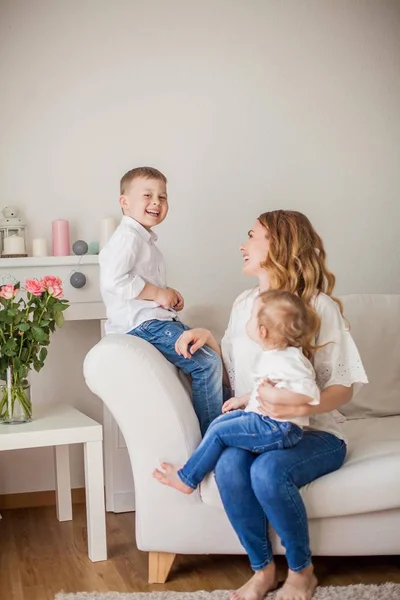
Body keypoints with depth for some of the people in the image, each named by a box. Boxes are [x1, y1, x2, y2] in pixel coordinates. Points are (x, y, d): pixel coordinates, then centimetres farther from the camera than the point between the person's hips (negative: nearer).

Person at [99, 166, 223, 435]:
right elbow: (113, 280, -28)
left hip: (158, 320, 11)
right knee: (207, 362, -15)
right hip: (142, 323, -11)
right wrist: (157, 293, -20)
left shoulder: (146, 239, 20)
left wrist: (168, 294, 10)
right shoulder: (127, 237, -14)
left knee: (213, 348, 15)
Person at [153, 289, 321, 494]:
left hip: (278, 429, -11)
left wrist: (273, 395, -32)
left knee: (219, 433, -10)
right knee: (219, 422, 12)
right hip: (260, 416, 11)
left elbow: (309, 393, -33)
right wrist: (244, 400, 21)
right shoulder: (270, 356, 10)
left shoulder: (288, 360, -23)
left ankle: (187, 479, 5)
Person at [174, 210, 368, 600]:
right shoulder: (244, 303, 11)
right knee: (228, 465, -30)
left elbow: (343, 387, -8)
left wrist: (299, 407, -28)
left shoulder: (319, 305, -7)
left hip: (311, 432, -4)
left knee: (267, 471, -35)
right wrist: (208, 338, 2)